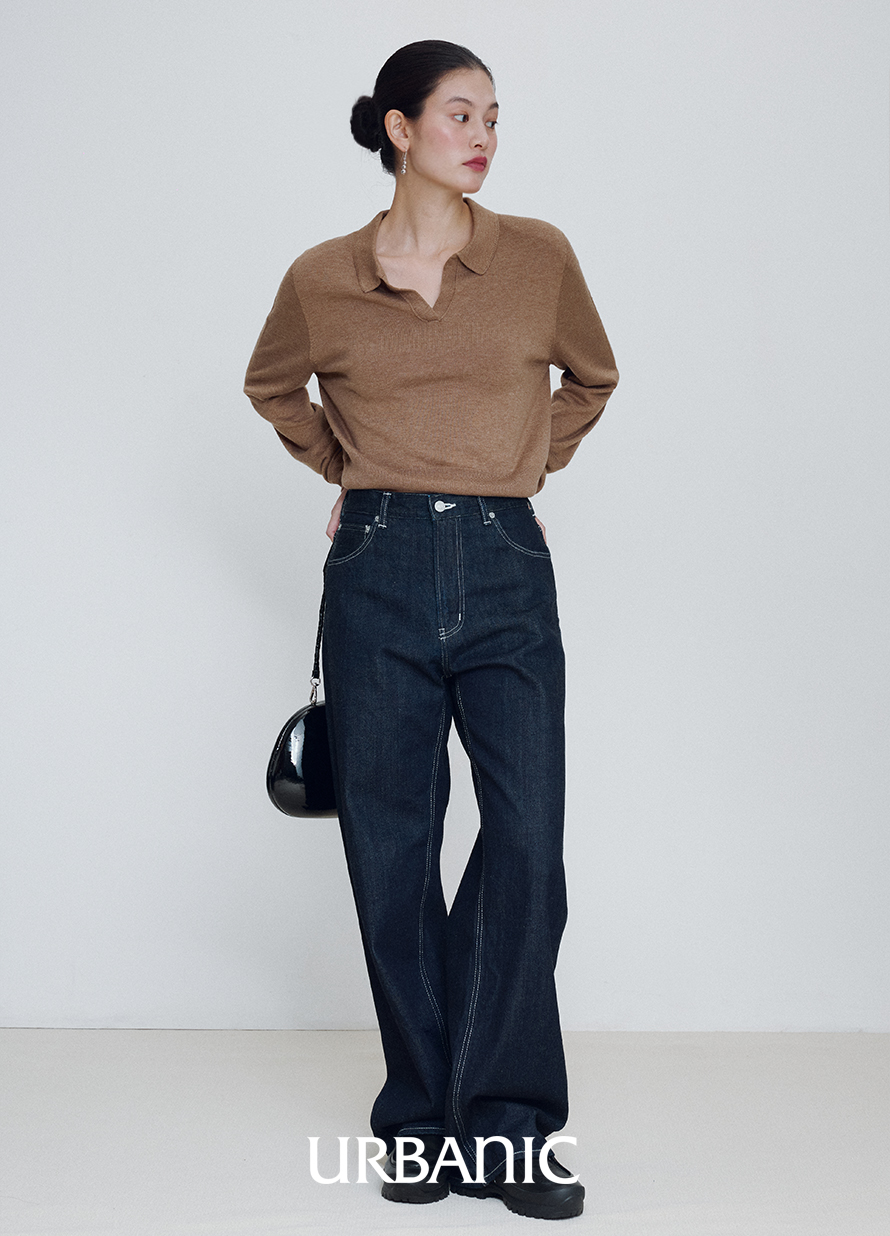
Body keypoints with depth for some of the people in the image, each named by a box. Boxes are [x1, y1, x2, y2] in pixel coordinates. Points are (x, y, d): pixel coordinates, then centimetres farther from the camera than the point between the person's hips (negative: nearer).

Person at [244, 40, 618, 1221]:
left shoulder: (539, 257, 5)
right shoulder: (322, 279, 4)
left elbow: (591, 378, 23)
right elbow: (274, 387, 24)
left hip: (506, 566, 0)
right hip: (381, 570, 0)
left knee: (527, 840, -12)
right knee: (389, 852, 3)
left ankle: (504, 1127, 2)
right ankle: (426, 1122, 17)